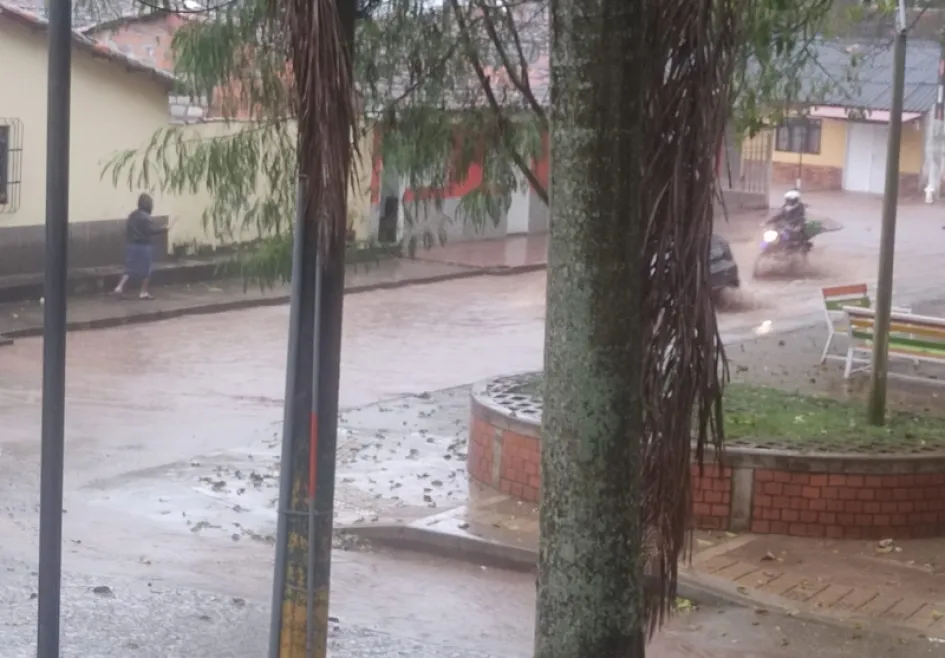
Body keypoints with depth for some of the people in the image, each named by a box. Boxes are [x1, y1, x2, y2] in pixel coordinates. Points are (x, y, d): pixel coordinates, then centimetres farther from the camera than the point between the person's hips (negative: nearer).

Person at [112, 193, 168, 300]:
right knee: (145, 269, 4)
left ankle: (120, 286, -5)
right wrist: (162, 229, -9)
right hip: (142, 246, -7)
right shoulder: (145, 217, -15)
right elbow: (151, 230, -22)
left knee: (130, 268, 10)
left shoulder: (132, 215, 12)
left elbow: (128, 229, 17)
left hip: (130, 245, 7)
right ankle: (144, 292, 7)